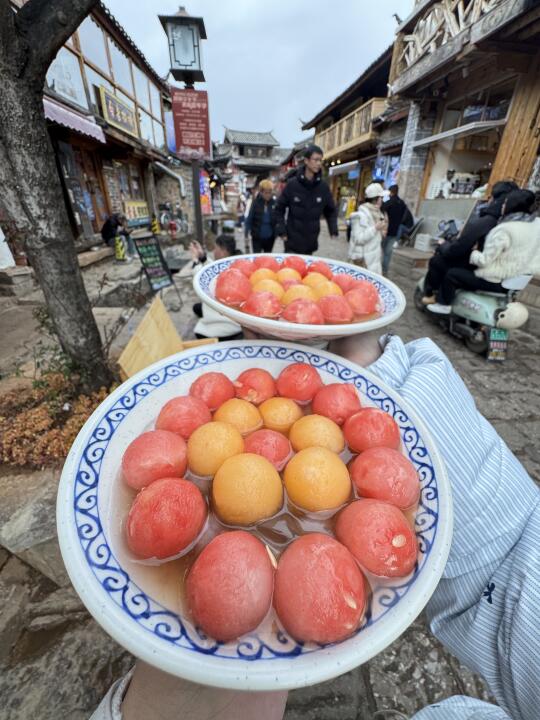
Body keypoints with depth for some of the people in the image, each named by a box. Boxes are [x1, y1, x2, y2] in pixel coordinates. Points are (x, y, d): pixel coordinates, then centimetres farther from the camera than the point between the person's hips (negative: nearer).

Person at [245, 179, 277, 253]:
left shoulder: (275, 203, -7)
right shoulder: (256, 202, -9)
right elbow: (249, 219, -7)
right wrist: (247, 233, -8)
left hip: (270, 236, 2)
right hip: (257, 236, -2)